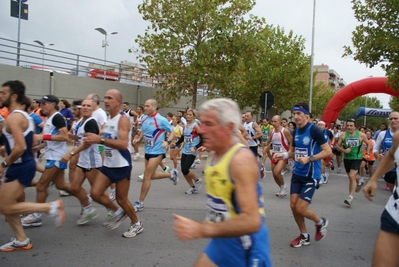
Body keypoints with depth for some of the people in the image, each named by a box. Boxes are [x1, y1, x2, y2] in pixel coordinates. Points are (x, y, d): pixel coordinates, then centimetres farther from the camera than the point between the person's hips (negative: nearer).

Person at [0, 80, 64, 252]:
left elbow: (20, 147, -29)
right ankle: (21, 240, 22)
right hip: (23, 165, 10)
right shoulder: (24, 115, 13)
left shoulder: (14, 117, -19)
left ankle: (51, 207, -3)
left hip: (21, 167, -10)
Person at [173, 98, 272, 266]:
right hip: (220, 242, 7)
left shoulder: (241, 159, -25)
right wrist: (205, 226, 6)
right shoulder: (215, 155, 1)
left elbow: (251, 221, -31)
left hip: (246, 249, -7)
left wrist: (200, 230, -30)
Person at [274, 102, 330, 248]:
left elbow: (328, 151, -16)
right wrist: (283, 155, -5)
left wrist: (309, 158, -28)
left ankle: (321, 222, 26)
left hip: (311, 176, -7)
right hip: (297, 174, 7)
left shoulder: (314, 130, -16)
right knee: (293, 206, 6)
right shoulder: (296, 131, 6)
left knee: (301, 209, -6)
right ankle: (304, 236, 26)